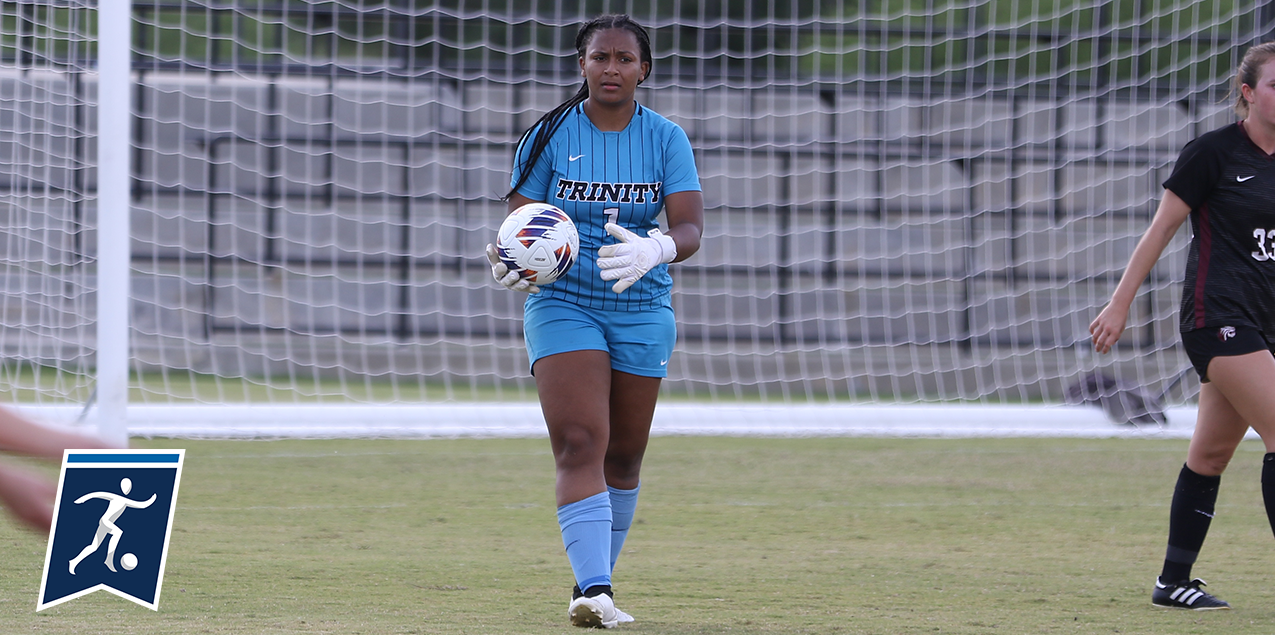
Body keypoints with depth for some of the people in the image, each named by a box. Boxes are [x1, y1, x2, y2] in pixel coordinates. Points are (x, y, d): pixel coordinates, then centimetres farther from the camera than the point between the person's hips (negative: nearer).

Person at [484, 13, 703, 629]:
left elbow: (690, 226, -12)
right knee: (579, 443, -18)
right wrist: (510, 260, -28)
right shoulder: (549, 135, -4)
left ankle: (596, 582, 26)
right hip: (562, 304, -2)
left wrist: (654, 250, -34)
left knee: (623, 455, 9)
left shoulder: (666, 139, -2)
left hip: (642, 309, 2)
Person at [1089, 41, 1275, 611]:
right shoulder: (1212, 152, -7)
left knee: (1211, 455, 9)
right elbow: (1161, 229, -4)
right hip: (1217, 315, -7)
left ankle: (1174, 581, 15)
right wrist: (1120, 303, -5)